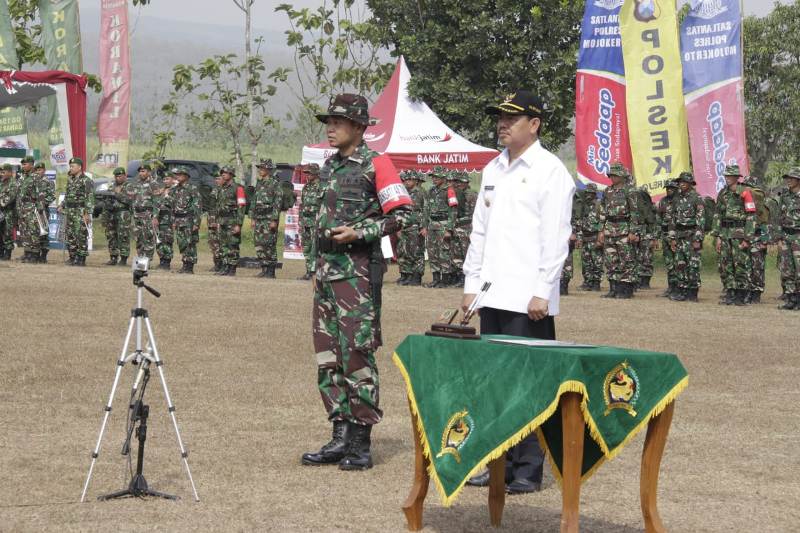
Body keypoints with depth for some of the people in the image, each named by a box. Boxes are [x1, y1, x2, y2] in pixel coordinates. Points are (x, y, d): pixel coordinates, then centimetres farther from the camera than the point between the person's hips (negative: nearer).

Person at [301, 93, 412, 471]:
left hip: (358, 271, -8)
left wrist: (359, 232, -19)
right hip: (327, 270, 9)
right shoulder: (330, 166, 17)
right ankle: (340, 437, 15)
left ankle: (361, 443, -4)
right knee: (327, 355, 8)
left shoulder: (376, 165, -7)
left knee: (357, 354, -8)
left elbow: (402, 214, -11)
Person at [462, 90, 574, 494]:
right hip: (493, 295, 7)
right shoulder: (493, 170, 16)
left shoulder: (550, 171, -6)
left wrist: (542, 292, -15)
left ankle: (529, 470, 0)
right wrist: (471, 285, 14)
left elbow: (555, 237, -11)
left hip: (528, 298, -7)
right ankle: (500, 464, 16)